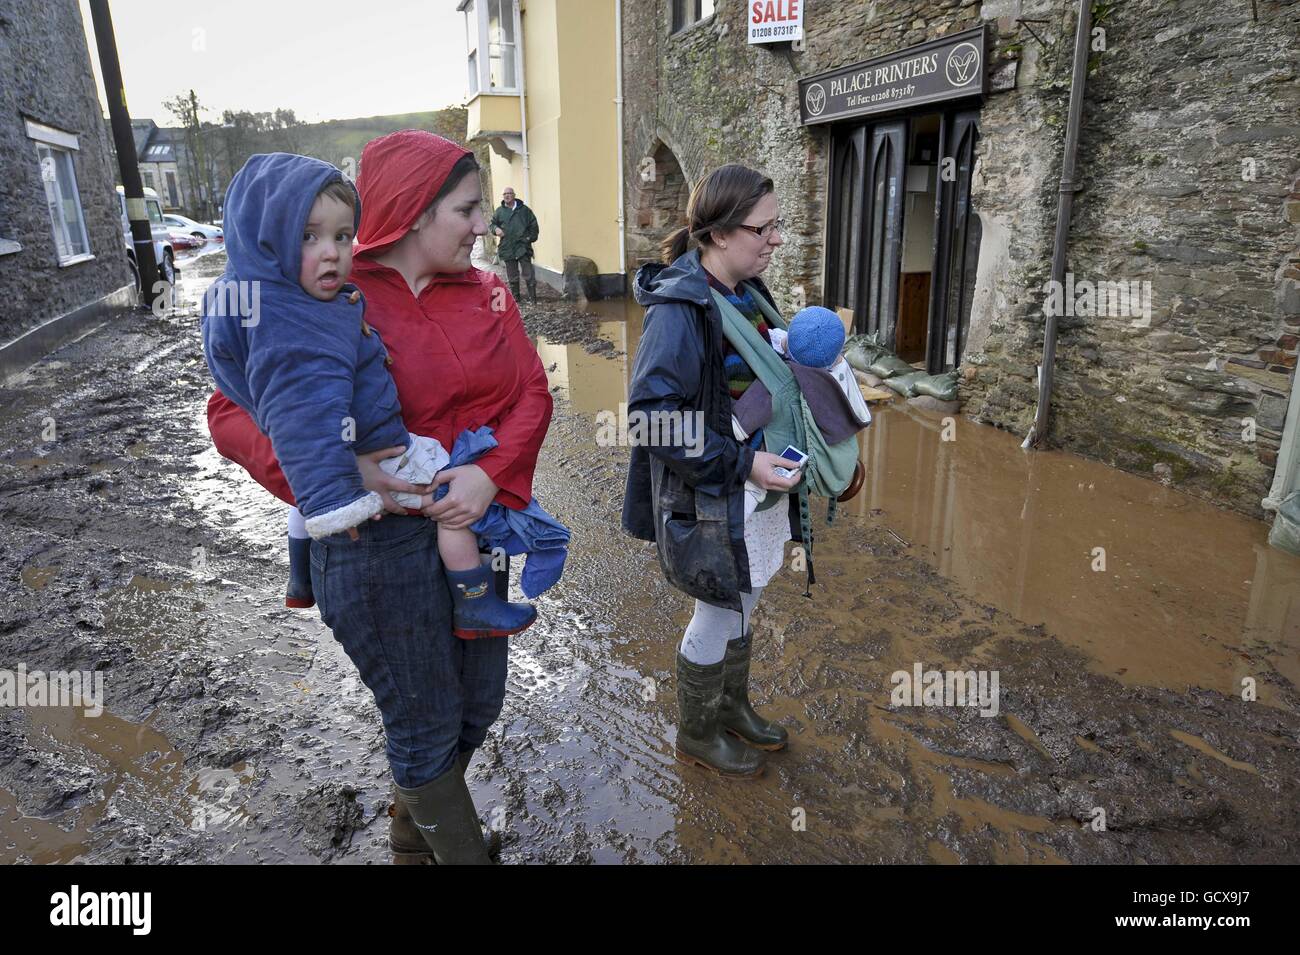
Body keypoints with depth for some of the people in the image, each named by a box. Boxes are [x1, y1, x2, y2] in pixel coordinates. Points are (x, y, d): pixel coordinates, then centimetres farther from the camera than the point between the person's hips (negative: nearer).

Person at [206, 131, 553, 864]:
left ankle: (413, 833, 51)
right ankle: (457, 849, 38)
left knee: (478, 705, 21)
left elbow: (532, 391, -1)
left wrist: (493, 474, -19)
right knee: (426, 728, 9)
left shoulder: (486, 292, 4)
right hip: (381, 538, -5)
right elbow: (234, 412, -9)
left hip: (476, 523, 6)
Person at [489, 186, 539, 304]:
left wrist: (531, 237, -2)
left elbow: (533, 225, 8)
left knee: (529, 274, -5)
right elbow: (493, 224, 16)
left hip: (523, 247, -2)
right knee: (512, 276, 10)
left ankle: (532, 298, 1)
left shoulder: (524, 209, 4)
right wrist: (496, 229, -7)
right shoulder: (499, 211, 8)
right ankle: (515, 297, 20)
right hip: (507, 248, 2)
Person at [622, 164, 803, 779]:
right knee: (719, 616, 8)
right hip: (709, 497, -8)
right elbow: (652, 412, -26)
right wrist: (740, 462, -26)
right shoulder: (678, 307, -22)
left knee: (742, 606, 22)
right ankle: (696, 735, 33)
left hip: (757, 480, 8)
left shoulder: (748, 293, 5)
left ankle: (732, 708, 46)